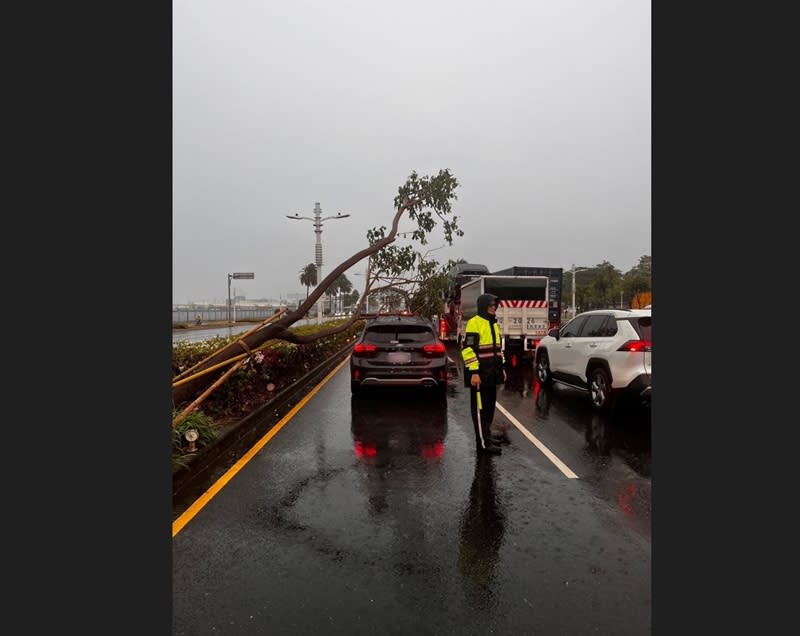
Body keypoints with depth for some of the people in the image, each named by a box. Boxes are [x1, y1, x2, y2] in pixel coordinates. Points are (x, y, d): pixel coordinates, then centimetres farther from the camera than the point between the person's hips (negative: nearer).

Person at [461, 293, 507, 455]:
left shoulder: (493, 324, 16)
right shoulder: (474, 323, -12)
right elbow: (468, 349, -18)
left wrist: (502, 367, 19)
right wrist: (474, 372, -22)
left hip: (491, 373, 9)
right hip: (480, 373, -9)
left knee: (489, 407, 15)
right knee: (480, 408, -4)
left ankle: (486, 437, 27)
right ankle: (484, 443, -1)